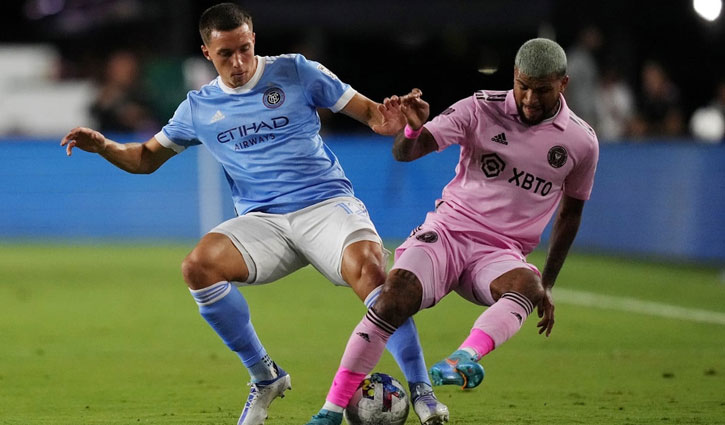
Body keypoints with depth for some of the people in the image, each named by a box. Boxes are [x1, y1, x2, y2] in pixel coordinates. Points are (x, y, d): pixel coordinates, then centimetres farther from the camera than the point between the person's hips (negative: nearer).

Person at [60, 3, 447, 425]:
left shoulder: (294, 72, 3)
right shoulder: (200, 107, 11)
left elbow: (369, 112, 5)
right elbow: (147, 158, 21)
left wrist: (392, 119, -19)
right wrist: (103, 147, 1)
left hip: (327, 203, -3)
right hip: (263, 221, 3)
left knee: (368, 268, -33)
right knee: (198, 265, -25)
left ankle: (422, 391, -20)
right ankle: (265, 377, -7)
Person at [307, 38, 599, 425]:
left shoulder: (581, 142, 2)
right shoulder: (481, 109, -4)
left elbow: (571, 210, 18)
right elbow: (404, 153, -9)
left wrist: (548, 284, 17)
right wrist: (413, 129, -34)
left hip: (501, 254, 1)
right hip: (447, 230, -1)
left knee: (528, 286, -34)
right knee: (394, 298, -25)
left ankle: (465, 359, -58)